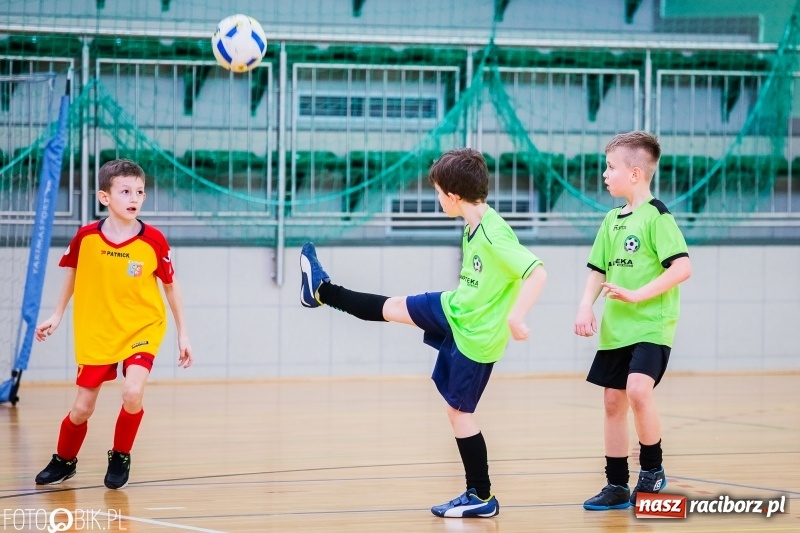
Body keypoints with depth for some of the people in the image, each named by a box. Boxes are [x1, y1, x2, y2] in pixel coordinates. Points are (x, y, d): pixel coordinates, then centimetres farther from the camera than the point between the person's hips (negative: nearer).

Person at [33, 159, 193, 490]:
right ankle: (63, 461, 35)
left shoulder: (153, 241, -15)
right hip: (96, 333, 2)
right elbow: (72, 273, 9)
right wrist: (57, 316, 12)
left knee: (132, 393, -23)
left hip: (142, 329, -2)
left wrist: (182, 335, 1)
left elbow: (171, 286, -2)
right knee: (82, 408, 6)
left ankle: (120, 458, 3)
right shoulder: (86, 237, -11)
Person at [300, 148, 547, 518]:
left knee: (459, 411, 2)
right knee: (393, 308, 18)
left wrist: (515, 316, -42)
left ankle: (481, 498, 12)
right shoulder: (474, 226, -2)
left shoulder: (494, 236, -30)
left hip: (476, 337, -8)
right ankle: (322, 291, 38)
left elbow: (537, 272, -36)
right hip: (453, 310, 8)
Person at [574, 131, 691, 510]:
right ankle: (617, 486, 17)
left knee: (638, 389, -25)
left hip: (651, 325, -8)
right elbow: (599, 271, 15)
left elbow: (682, 268, -19)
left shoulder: (656, 216, -11)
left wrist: (636, 295, -23)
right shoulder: (612, 219, 11)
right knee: (613, 401, 9)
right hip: (616, 328, 8)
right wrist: (586, 306, -2)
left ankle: (652, 470, -6)